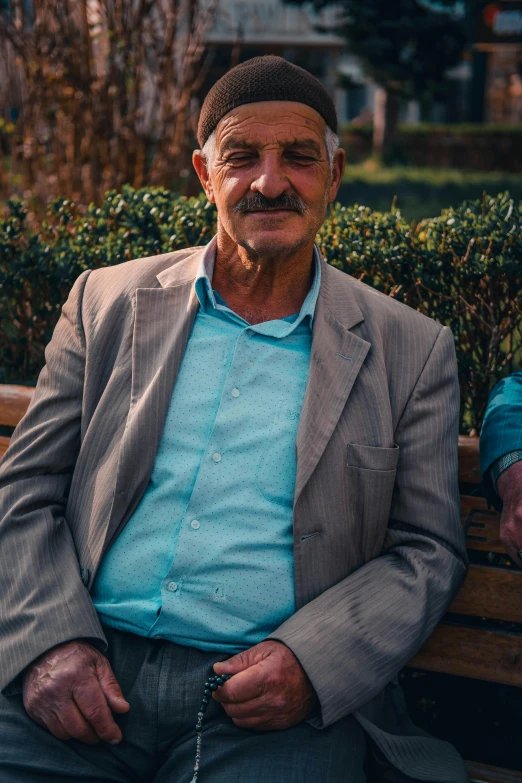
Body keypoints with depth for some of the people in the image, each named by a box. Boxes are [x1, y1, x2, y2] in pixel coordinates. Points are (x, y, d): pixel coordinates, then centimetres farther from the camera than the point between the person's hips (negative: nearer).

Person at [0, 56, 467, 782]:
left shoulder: (411, 350, 8)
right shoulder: (108, 303, 11)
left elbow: (428, 551, 6)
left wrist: (311, 662, -11)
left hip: (276, 704, -1)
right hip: (86, 677, 1)